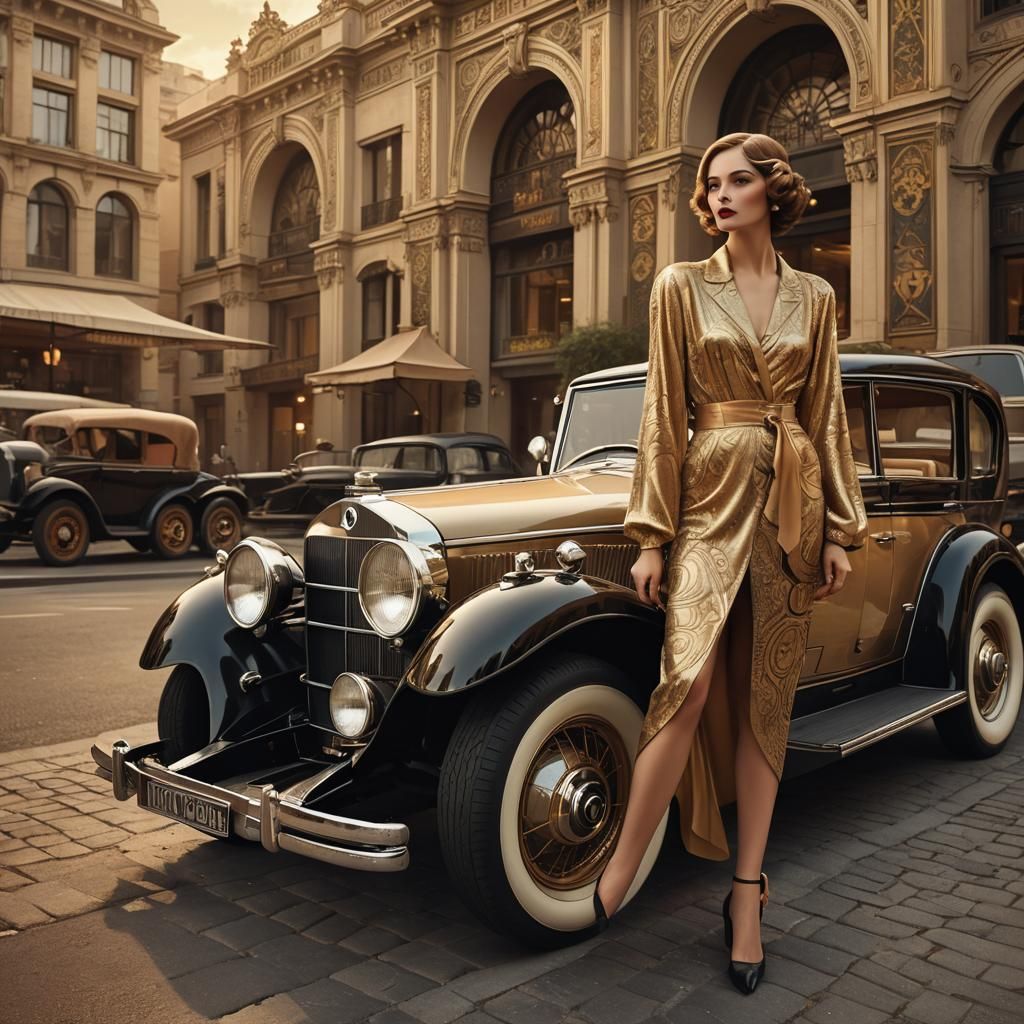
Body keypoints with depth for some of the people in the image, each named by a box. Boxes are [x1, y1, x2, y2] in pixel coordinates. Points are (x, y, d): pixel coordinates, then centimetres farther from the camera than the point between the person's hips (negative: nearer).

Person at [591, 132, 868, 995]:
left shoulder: (813, 297, 11)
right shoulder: (681, 286, 5)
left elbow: (826, 414, 11)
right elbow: (664, 413, 0)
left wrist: (839, 530, 4)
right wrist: (652, 535, -5)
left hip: (790, 503, 3)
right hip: (709, 496, -2)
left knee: (764, 701, 5)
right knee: (690, 679, -17)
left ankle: (748, 896, 15)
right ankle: (620, 873, -2)